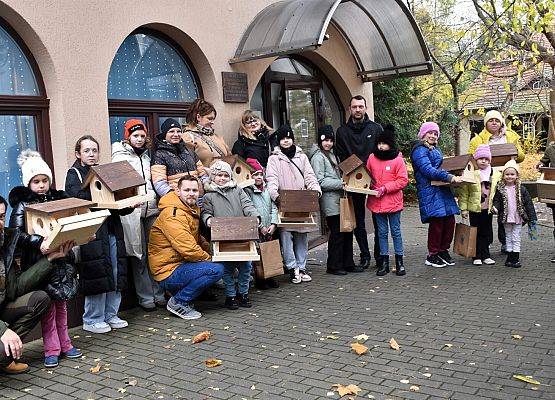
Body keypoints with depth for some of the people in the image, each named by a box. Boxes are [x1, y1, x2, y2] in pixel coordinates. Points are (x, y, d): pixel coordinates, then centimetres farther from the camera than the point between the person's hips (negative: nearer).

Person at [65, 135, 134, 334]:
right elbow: (78, 197, -16)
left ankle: (110, 315, 17)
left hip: (112, 230, 6)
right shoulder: (74, 174, 4)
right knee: (97, 274, -7)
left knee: (116, 274, 4)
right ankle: (92, 320, 5)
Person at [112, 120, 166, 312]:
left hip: (151, 208, 5)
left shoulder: (146, 154, 20)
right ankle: (146, 297, 3)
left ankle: (158, 293, 10)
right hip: (132, 210, -5)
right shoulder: (119, 156, 3)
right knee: (139, 255, -2)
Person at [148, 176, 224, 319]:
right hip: (168, 274, -10)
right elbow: (188, 249, -25)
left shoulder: (192, 210, 13)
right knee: (217, 270, -23)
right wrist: (209, 258, -9)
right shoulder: (172, 214, -18)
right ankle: (178, 302, -9)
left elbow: (198, 239, 26)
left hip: (180, 264, 10)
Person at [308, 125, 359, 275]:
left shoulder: (331, 154, 19)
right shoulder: (318, 157, -9)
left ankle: (348, 264, 20)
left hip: (339, 198, 9)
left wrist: (344, 182, 10)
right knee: (337, 233, -5)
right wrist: (341, 183, -18)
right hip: (330, 201, -9)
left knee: (347, 231, 11)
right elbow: (320, 181, -17)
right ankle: (333, 266, 6)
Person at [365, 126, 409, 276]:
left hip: (393, 201, -3)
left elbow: (403, 180, -10)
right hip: (377, 202, 4)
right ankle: (384, 262, 17)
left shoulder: (398, 159, -7)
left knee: (396, 231, 6)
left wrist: (385, 188, -16)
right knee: (382, 232, 10)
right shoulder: (372, 158, 5)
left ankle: (399, 261, 16)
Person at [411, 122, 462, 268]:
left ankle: (443, 250, 19)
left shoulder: (436, 149, 22)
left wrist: (453, 176, 14)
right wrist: (450, 177, -23)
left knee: (449, 220, 5)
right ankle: (432, 255, 1)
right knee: (437, 221, -10)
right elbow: (428, 170, -18)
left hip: (442, 189, 9)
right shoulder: (419, 150, -7)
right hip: (430, 191, -9)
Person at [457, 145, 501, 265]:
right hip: (474, 209, -3)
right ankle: (477, 257, 11)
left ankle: (485, 255, 20)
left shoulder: (496, 174, 4)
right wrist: (463, 208, -8)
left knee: (487, 233, 11)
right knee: (476, 233, 4)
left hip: (488, 209, 3)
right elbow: (463, 192, -6)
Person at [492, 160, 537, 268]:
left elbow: (528, 203, 0)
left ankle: (516, 259, 8)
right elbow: (497, 200, 2)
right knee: (508, 238, 10)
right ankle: (510, 258, 18)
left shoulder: (521, 189, -2)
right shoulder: (500, 189, -1)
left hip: (518, 217, -1)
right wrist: (495, 208, -21)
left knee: (516, 238, 2)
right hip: (506, 218, 1)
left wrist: (532, 218, -2)